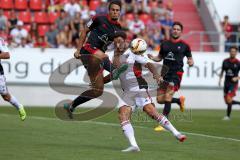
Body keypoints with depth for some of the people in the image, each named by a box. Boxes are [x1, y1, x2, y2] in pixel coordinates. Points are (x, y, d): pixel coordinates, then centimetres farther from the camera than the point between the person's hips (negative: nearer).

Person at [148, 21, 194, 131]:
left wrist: (191, 62, -14)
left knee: (167, 98, -16)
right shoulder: (165, 44, 12)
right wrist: (152, 58, -1)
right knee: (160, 100, 4)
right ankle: (179, 100, 32)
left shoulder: (184, 46, 3)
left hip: (176, 73, -5)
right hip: (165, 73, 5)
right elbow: (159, 57, 20)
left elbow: (190, 58, 9)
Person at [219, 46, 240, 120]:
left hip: (233, 83, -5)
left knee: (229, 99, -16)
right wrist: (220, 79, 6)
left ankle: (228, 116, -5)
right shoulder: (225, 61, 4)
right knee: (227, 101, 5)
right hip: (226, 83, 5)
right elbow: (222, 71, 17)